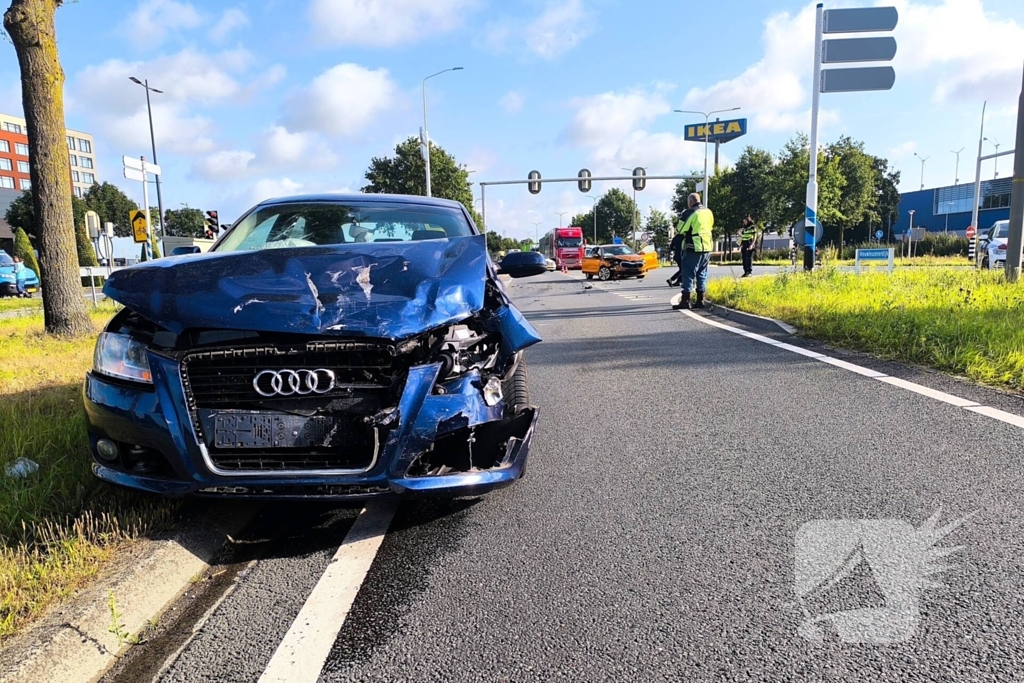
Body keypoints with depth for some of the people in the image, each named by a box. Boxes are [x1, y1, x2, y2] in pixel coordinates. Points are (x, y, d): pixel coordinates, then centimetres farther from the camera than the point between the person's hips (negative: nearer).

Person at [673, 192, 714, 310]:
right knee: (702, 275, 12)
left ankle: (685, 301, -5)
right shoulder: (709, 212, 11)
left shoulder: (690, 213, -11)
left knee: (688, 275, -3)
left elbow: (680, 229, -6)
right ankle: (700, 301, 12)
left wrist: (681, 217, 9)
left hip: (693, 248, -7)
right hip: (707, 248, 7)